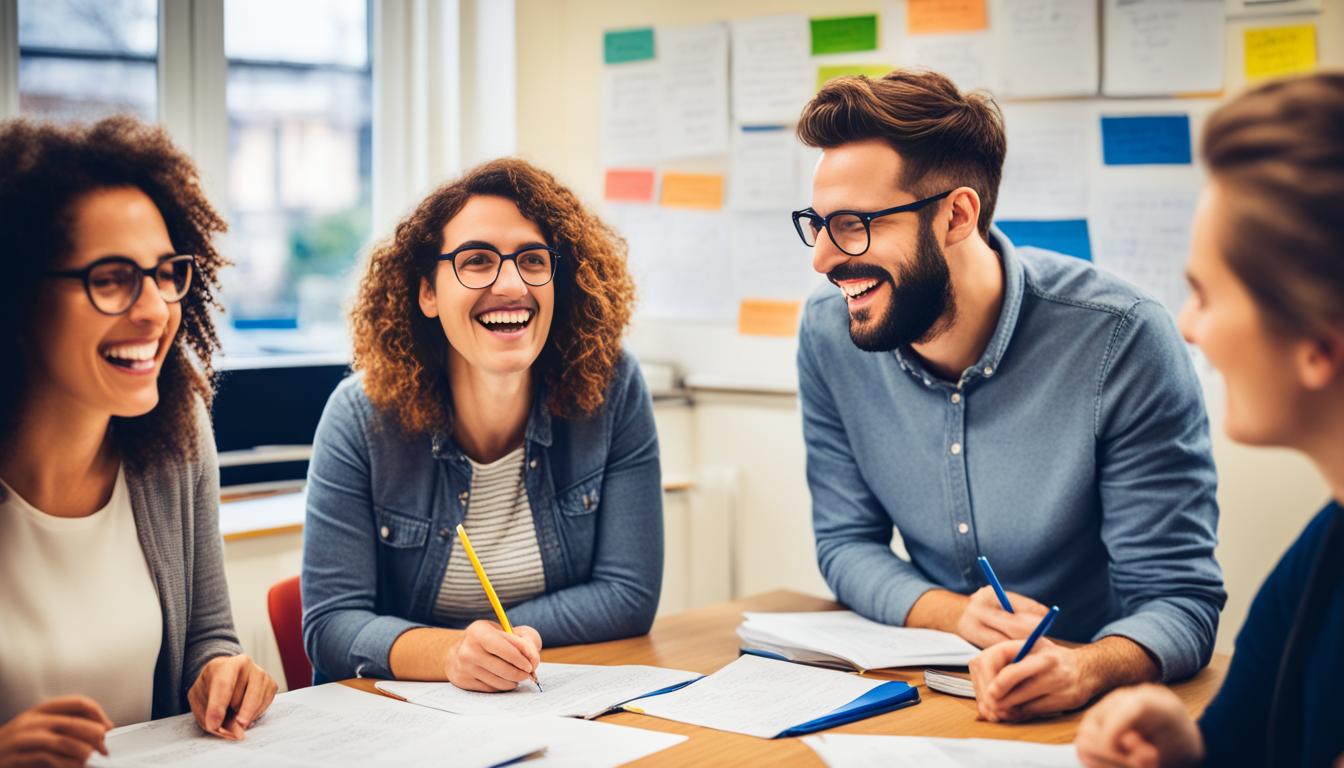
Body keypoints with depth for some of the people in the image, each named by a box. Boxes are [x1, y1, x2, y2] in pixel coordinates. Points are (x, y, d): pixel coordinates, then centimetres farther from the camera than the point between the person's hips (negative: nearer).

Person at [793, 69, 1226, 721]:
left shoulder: (1121, 341, -18)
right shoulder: (829, 336, -6)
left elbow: (1178, 596, -16)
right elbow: (847, 543, 4)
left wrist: (1085, 668, -37)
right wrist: (957, 615, -16)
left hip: (1097, 710, -3)